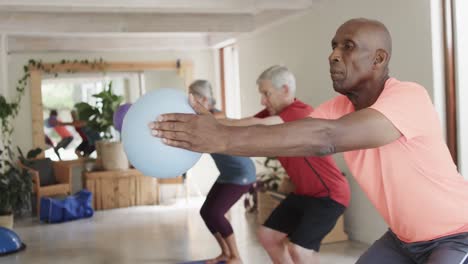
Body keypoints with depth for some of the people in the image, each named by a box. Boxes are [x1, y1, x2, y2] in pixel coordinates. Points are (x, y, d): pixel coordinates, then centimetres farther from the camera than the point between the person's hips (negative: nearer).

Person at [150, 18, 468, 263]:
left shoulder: (410, 98, -30)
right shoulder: (338, 108, -6)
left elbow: (326, 137, -45)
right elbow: (280, 132, -17)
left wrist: (224, 138, -50)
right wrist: (214, 128, -33)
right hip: (404, 238, 7)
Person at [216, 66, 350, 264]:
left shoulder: (301, 112, -25)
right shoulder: (273, 113, 4)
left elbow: (257, 127, -38)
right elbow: (243, 126, -7)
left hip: (329, 194, -9)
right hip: (304, 193, 9)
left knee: (298, 248, -19)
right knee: (267, 235, 11)